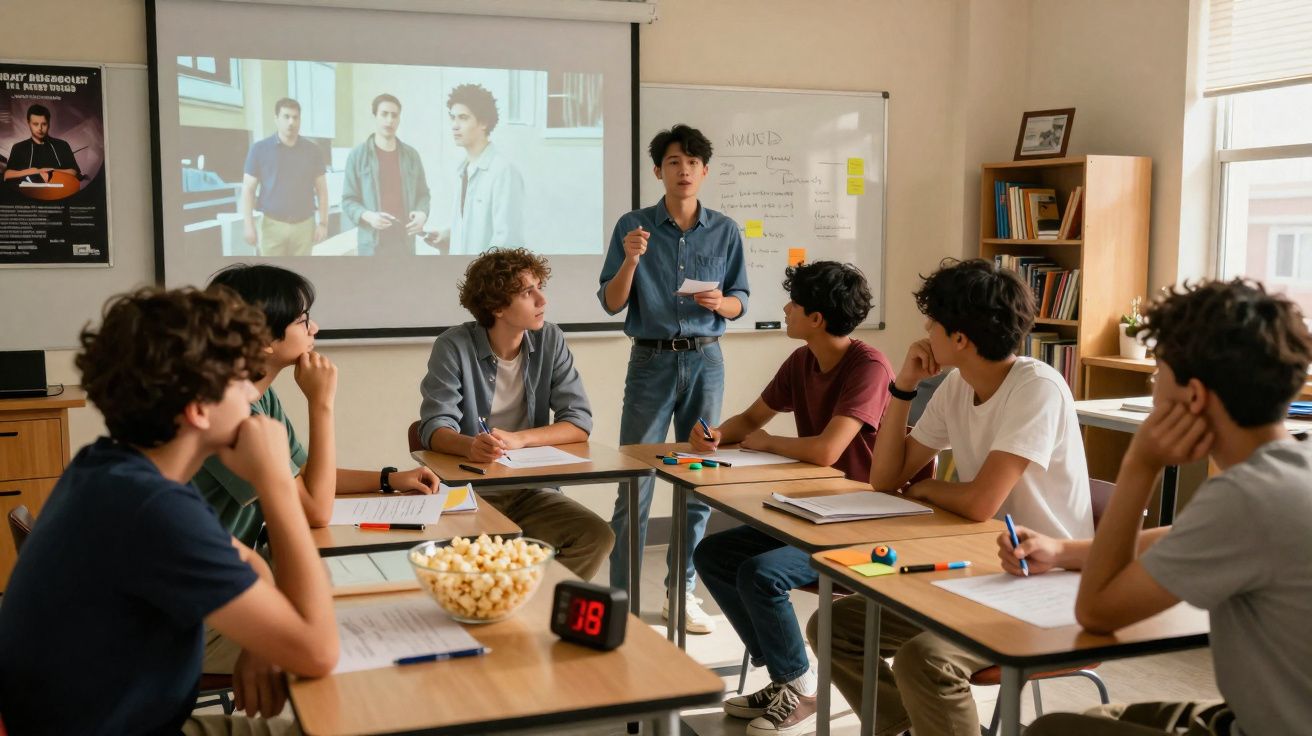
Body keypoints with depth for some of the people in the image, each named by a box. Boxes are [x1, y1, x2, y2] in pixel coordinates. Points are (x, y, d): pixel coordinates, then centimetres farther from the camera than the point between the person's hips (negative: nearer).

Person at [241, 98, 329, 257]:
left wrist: (323, 222, 0)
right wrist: (248, 225, -9)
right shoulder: (259, 149, 0)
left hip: (304, 225, 2)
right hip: (272, 225, -2)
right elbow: (248, 190, -1)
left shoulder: (313, 151, 6)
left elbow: (321, 189, 8)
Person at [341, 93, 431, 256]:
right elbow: (348, 200, 0)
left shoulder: (411, 155, 9)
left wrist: (422, 213, -8)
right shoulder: (358, 155, -1)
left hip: (404, 243, 3)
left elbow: (422, 193, 15)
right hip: (371, 245, -3)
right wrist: (367, 216, -21)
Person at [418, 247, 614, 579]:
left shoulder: (550, 340, 2)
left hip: (532, 490, 3)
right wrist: (469, 446, -36)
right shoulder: (454, 346, -8)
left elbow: (579, 422, -2)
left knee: (598, 537, -21)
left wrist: (517, 439, -18)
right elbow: (435, 428, -13)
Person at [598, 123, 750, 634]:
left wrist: (719, 302, -12)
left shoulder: (725, 231, 5)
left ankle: (682, 592, 19)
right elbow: (611, 303, -1)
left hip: (705, 361, 2)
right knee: (635, 485, -2)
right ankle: (621, 597, 7)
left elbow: (740, 301, 10)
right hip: (651, 361, -2)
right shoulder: (634, 226, 0)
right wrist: (631, 260, -18)